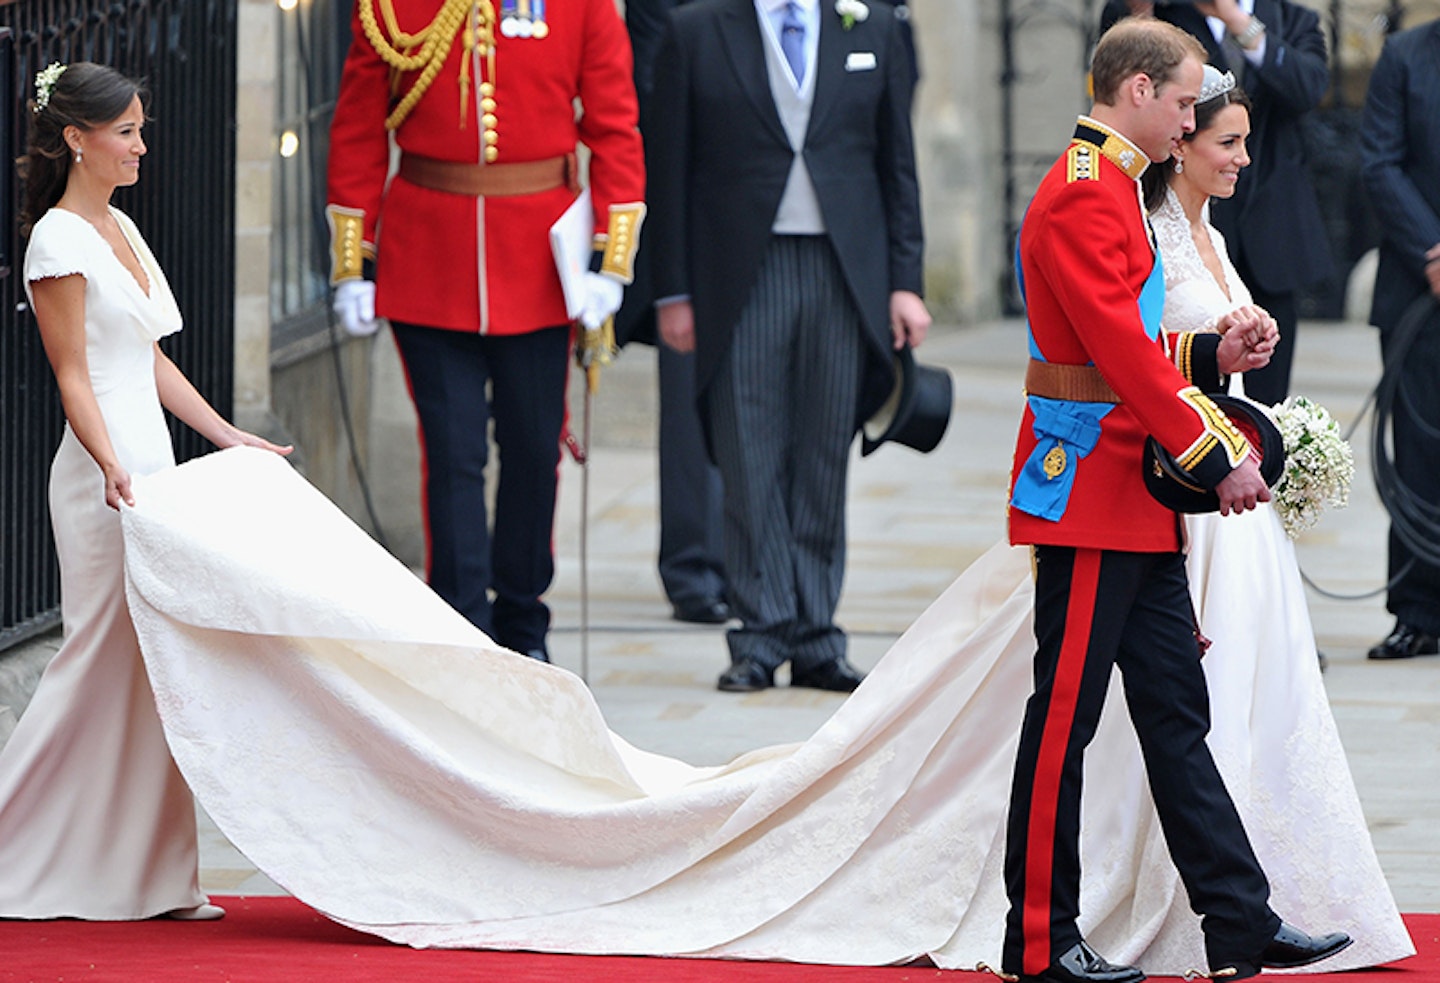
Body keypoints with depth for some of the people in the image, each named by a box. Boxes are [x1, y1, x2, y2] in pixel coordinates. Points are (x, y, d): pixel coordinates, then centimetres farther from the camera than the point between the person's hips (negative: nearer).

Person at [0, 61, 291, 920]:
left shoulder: (120, 227, 16)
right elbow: (74, 375, -15)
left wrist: (228, 437, 21)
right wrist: (112, 468, -28)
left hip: (152, 465, 9)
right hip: (106, 474, -9)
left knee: (157, 668, 6)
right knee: (102, 664, -7)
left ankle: (152, 878, 8)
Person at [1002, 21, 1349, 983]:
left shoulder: (1112, 189, 18)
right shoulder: (1084, 197, -16)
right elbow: (1122, 355, -21)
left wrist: (1214, 353, 7)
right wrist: (1220, 457, -18)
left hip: (1136, 507, 11)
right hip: (1092, 498, -11)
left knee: (1177, 714, 10)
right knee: (1065, 720, -3)